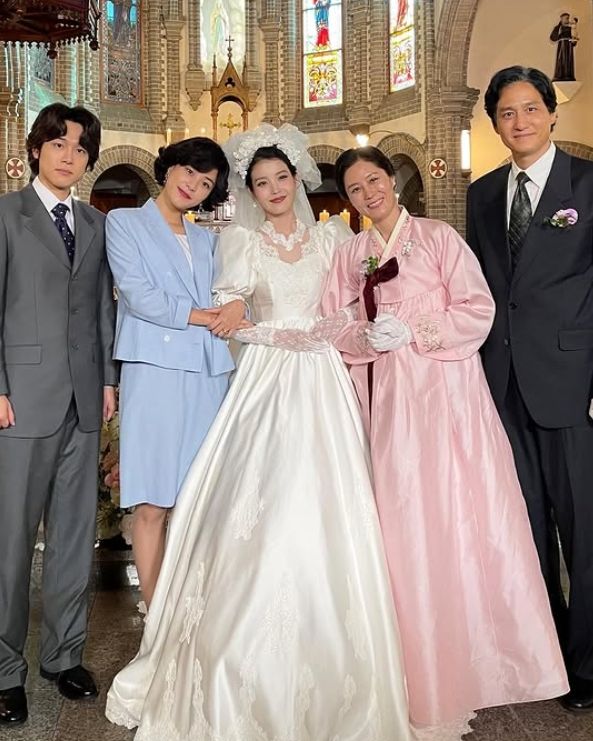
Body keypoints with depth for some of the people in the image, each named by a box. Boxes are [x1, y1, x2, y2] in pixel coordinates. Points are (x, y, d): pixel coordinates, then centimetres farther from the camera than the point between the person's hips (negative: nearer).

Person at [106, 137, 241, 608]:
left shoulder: (207, 240, 23)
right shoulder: (124, 223, 8)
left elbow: (232, 288, 18)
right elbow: (139, 294, -5)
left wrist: (238, 304, -5)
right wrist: (200, 315, -3)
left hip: (208, 375, 5)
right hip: (155, 371, -4)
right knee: (153, 506, -4)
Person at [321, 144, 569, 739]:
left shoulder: (438, 237, 3)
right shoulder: (349, 255, 14)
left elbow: (478, 309, -4)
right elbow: (334, 328, 9)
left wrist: (415, 332, -13)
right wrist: (369, 337, -10)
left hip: (445, 391, -3)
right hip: (389, 400, 3)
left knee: (459, 518, -3)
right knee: (405, 525, 4)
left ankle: (479, 658, 14)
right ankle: (428, 674, 18)